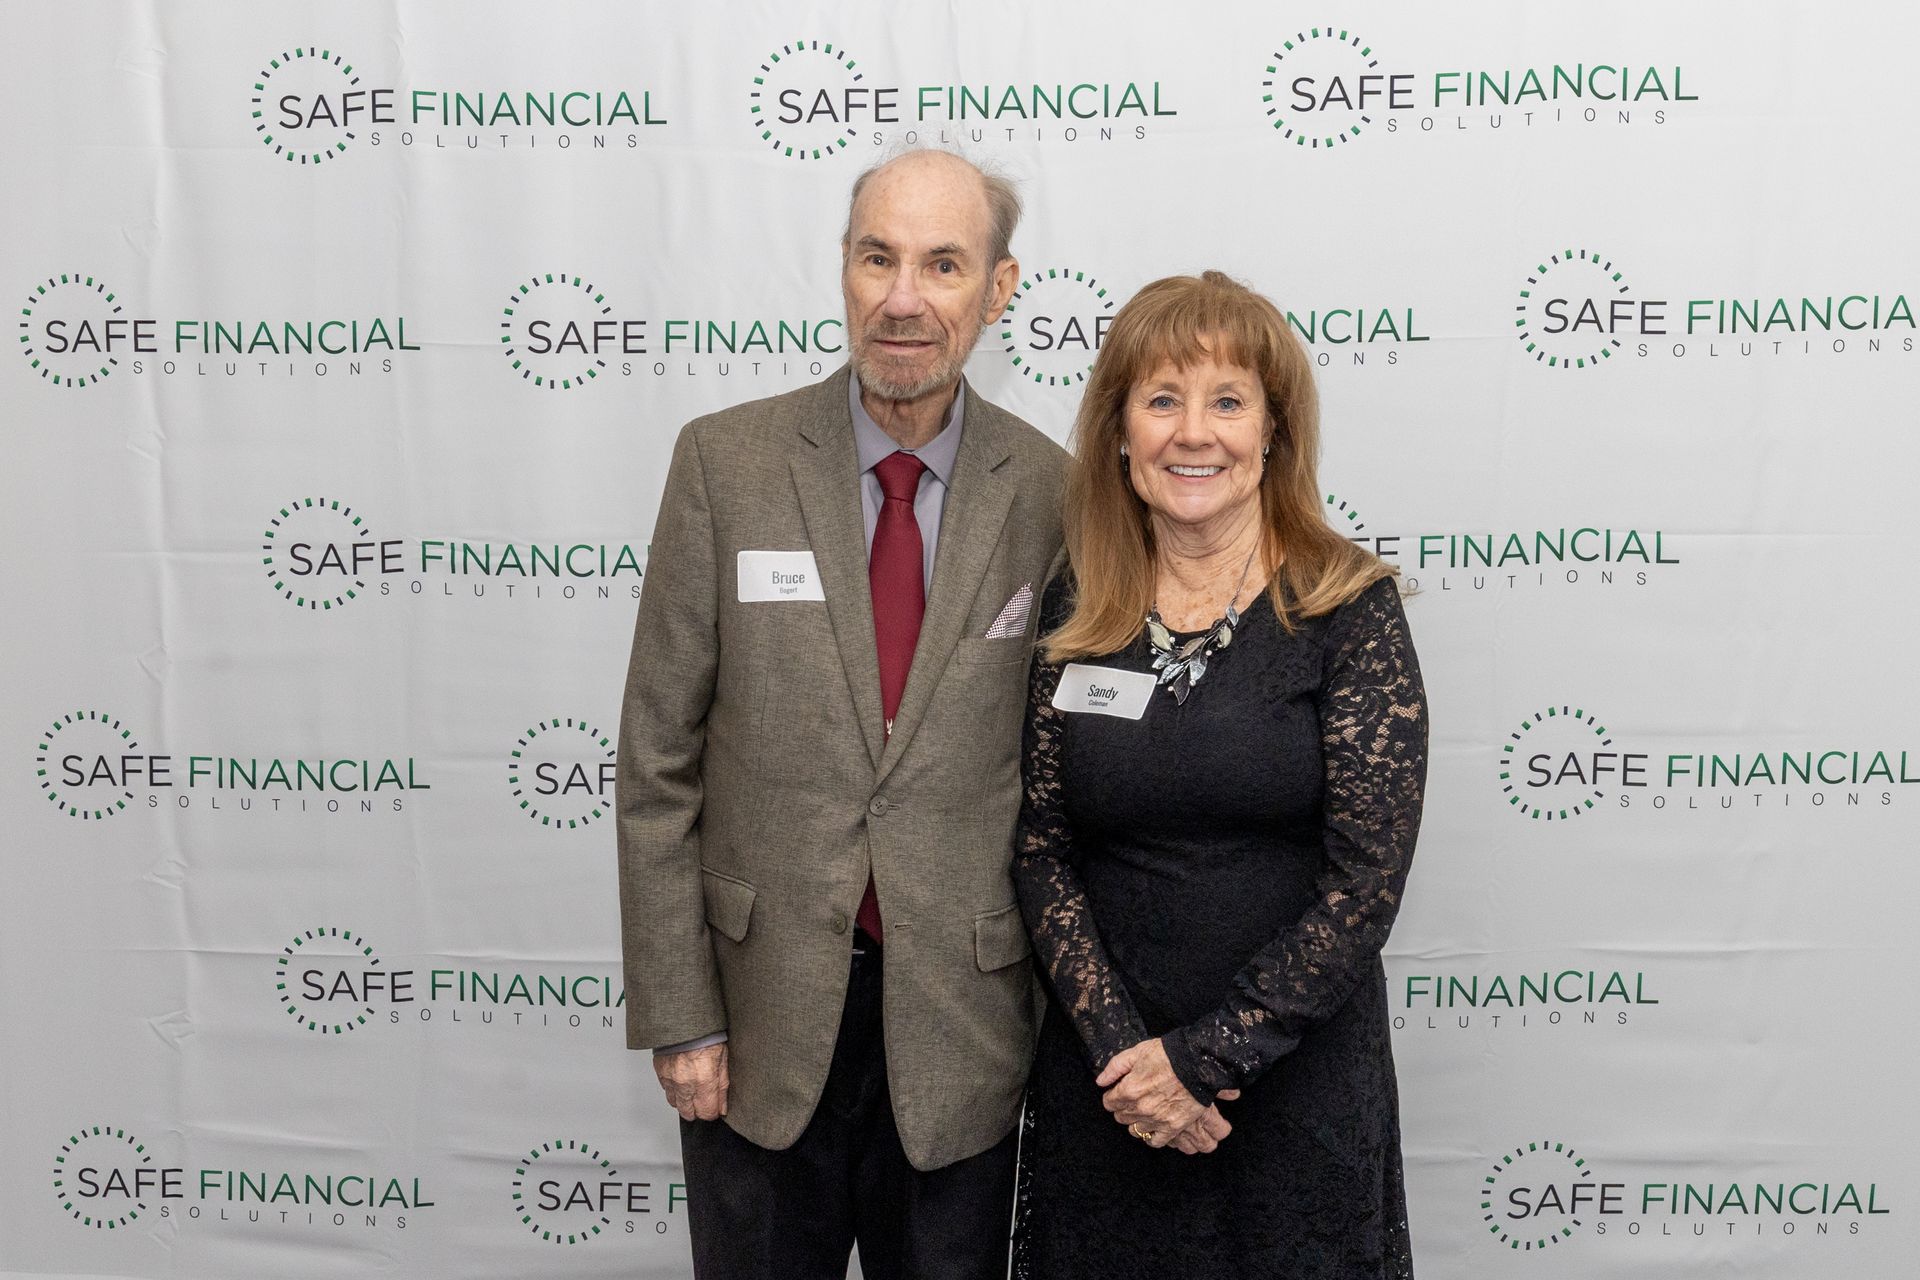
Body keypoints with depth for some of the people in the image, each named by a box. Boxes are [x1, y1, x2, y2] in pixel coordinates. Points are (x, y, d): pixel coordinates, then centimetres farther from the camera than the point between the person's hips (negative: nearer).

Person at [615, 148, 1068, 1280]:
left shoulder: (1050, 494, -3)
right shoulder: (726, 463, -5)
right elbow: (658, 758, -3)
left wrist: (1061, 1015, 3)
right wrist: (676, 1015, -5)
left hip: (960, 1018, 1)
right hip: (763, 1015, 0)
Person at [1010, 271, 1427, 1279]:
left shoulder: (1350, 611, -9)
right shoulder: (1075, 612, 0)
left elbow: (1366, 881, -13)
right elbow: (1040, 847, 0)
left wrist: (1204, 1055, -13)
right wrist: (1116, 1043, -11)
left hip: (1295, 1079, -2)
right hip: (1102, 1080, 3)